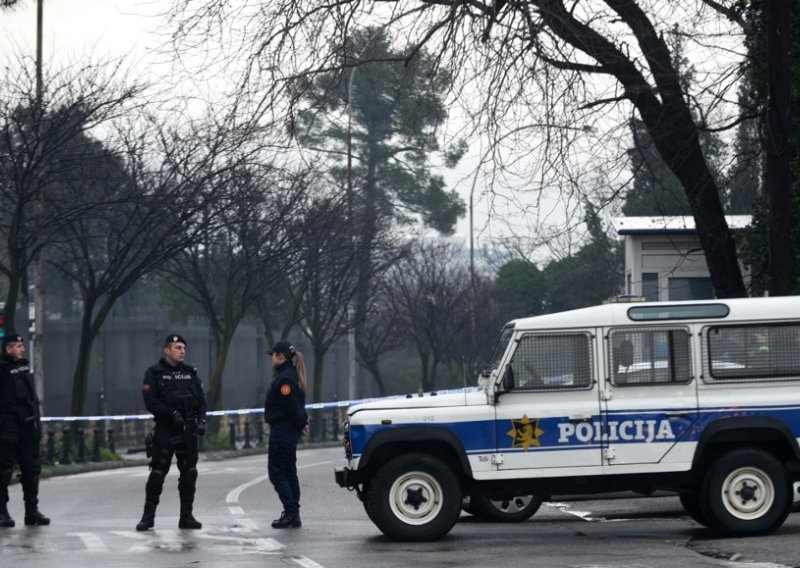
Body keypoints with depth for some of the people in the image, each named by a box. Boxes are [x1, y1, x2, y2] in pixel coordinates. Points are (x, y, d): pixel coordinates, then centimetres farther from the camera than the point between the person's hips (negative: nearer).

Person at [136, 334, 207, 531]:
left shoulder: (190, 373, 13)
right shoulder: (154, 373, -1)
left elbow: (201, 399, 11)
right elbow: (150, 401, -11)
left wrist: (201, 420, -4)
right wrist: (172, 414, -18)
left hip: (188, 431, 5)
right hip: (165, 430, -5)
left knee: (189, 473, 5)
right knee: (157, 473, -5)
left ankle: (186, 516, 12)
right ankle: (148, 516, 3)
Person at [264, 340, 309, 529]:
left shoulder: (284, 378, -17)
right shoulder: (292, 375, 15)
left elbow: (291, 405, -21)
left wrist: (300, 423, -10)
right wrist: (302, 422, 7)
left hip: (282, 431, -10)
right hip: (290, 432, 10)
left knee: (276, 472, -7)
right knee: (289, 472, 13)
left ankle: (291, 512, -11)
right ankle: (293, 514, 15)